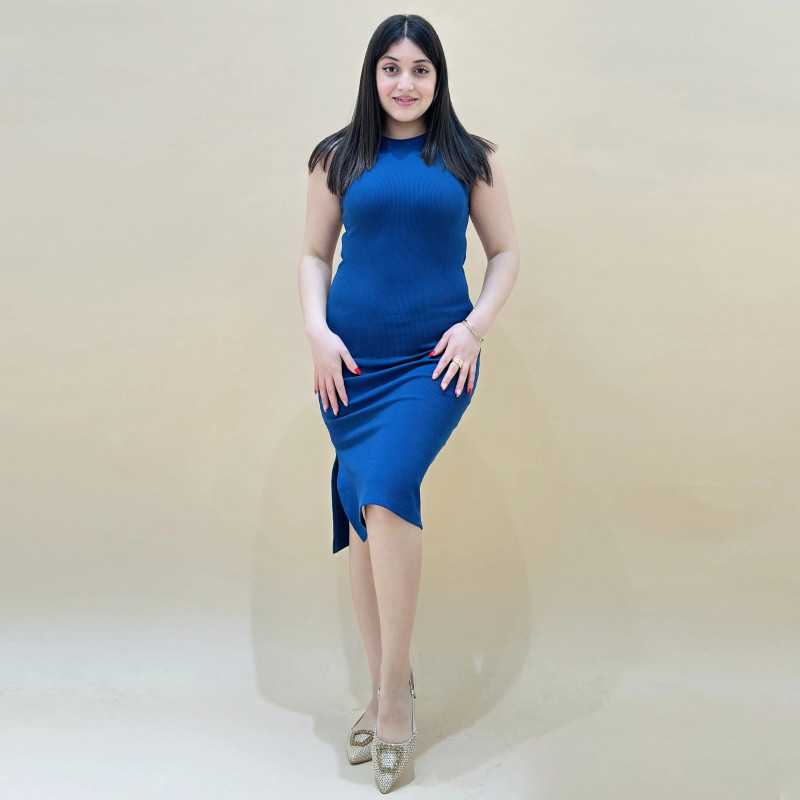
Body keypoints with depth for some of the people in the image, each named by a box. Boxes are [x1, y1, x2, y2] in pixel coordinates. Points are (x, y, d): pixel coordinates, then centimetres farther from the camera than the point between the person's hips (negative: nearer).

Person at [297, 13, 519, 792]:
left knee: (387, 489, -21)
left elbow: (506, 252, 10)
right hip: (353, 358, 2)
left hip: (435, 358, -2)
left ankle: (395, 686, -7)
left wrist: (475, 326, -5)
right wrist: (317, 330, -3)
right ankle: (383, 689, 15)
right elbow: (314, 254, 13)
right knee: (361, 506, 1)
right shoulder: (339, 158, 10)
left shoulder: (470, 158, 7)